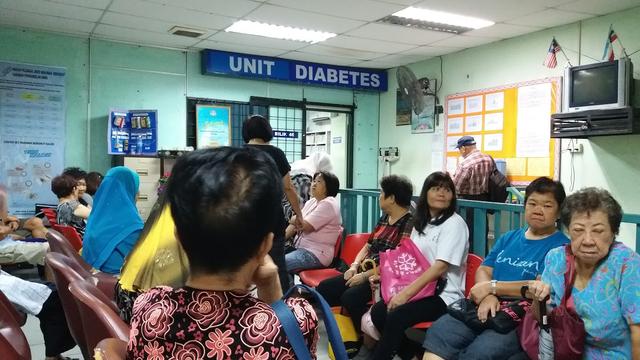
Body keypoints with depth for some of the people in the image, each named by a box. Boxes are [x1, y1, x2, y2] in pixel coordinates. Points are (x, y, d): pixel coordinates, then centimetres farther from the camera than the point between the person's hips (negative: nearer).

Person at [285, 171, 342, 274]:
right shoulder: (311, 202, 17)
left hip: (316, 254, -9)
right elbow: (295, 223, 13)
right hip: (301, 248, 9)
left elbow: (305, 226, -18)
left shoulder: (328, 204, -13)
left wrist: (293, 220, 2)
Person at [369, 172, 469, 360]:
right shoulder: (420, 223, 15)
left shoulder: (455, 223, -9)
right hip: (419, 289, 7)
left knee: (396, 317, -28)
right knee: (378, 311, -16)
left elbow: (441, 266, -19)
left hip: (444, 294, -7)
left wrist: (406, 293, -23)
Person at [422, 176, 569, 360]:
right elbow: (483, 270, 14)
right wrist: (488, 296, -9)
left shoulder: (561, 246, 0)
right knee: (438, 331, -20)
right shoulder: (508, 238, 20)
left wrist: (492, 287, -8)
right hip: (489, 308, 6)